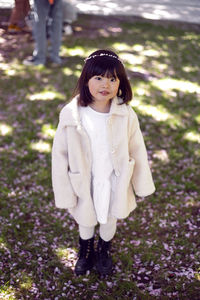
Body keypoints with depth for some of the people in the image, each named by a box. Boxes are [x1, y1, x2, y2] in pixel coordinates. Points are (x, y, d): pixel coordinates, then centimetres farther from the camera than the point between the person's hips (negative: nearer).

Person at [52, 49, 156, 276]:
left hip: (115, 185, 1)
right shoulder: (71, 116, -21)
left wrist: (142, 184, 2)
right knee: (85, 222, 24)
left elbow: (137, 151, -7)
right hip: (84, 186, 0)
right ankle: (85, 254, 56)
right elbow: (60, 155, -13)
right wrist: (64, 193, -9)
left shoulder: (126, 115, -20)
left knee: (109, 221, 25)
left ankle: (104, 253, 57)